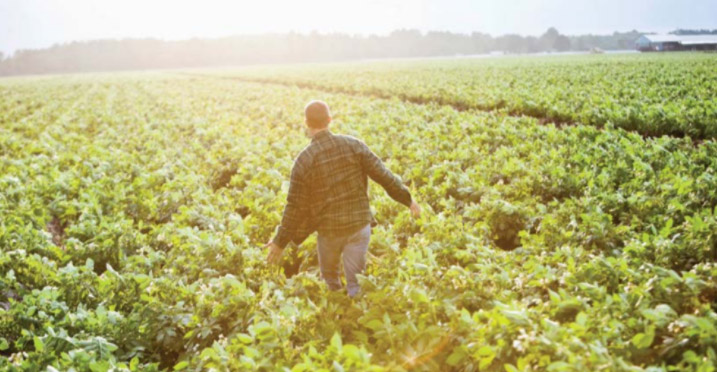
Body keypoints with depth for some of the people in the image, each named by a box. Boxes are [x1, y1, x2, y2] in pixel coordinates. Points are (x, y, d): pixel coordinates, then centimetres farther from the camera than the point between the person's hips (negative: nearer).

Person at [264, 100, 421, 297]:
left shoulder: (303, 160, -13)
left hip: (329, 228, -1)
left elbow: (295, 206, -10)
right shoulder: (353, 145, -7)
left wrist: (280, 242, 0)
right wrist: (408, 199, 7)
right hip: (360, 223, 1)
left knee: (329, 274, 25)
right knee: (355, 282, 10)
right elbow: (383, 175, -6)